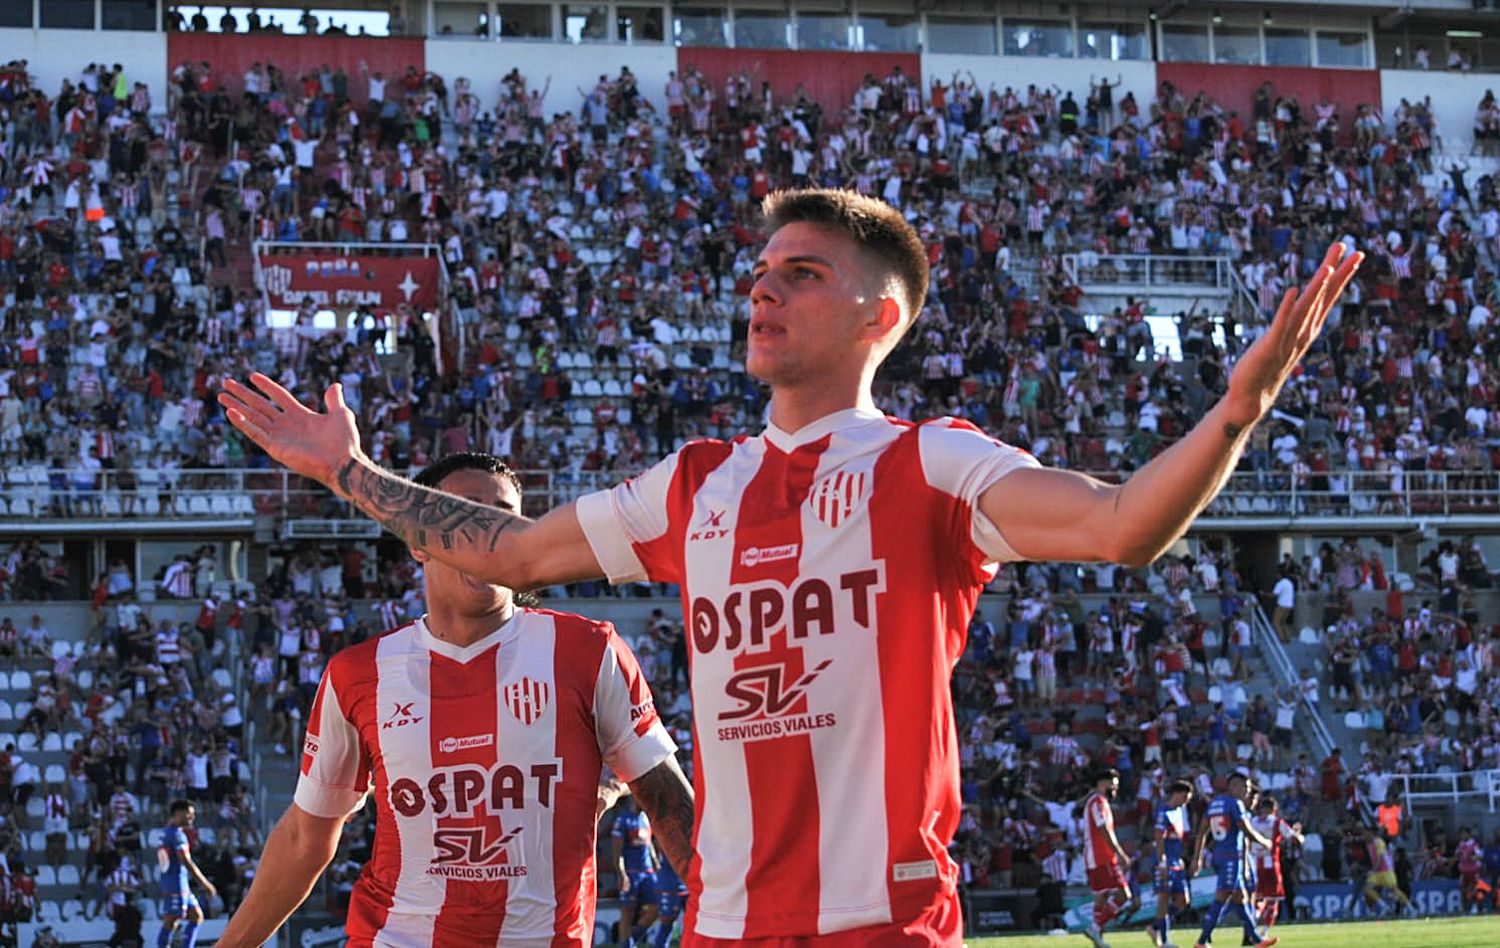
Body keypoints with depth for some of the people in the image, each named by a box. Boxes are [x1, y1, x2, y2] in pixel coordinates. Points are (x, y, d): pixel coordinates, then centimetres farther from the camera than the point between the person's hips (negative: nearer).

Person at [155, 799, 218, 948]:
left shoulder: (165, 833, 16)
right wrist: (204, 883, -18)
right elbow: (186, 862, -21)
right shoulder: (177, 834, -14)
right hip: (177, 884, -10)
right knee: (171, 922, -9)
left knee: (196, 916, 12)